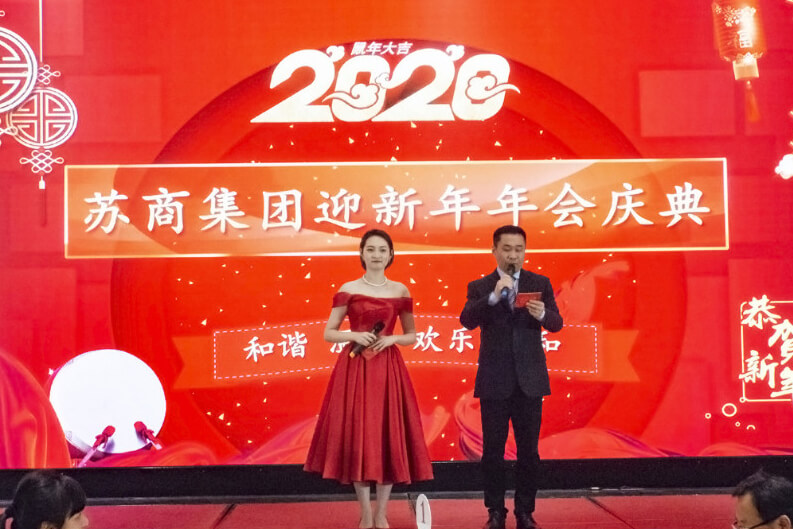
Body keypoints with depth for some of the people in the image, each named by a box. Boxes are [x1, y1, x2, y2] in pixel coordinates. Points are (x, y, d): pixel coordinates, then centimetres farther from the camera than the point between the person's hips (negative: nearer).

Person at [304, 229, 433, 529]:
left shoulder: (400, 291, 7)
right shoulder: (348, 289, 1)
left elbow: (411, 336, 11)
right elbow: (328, 333, 2)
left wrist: (391, 338, -8)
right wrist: (354, 335, -14)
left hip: (388, 369, 2)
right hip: (354, 369, -1)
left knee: (389, 437, 1)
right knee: (357, 436, -2)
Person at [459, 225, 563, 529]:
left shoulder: (540, 284, 6)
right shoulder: (479, 287, 4)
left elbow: (556, 324, -2)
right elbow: (467, 321, -13)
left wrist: (542, 314, -24)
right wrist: (494, 296, -25)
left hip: (530, 379, 1)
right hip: (494, 381, -1)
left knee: (528, 449, 5)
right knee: (493, 449, 4)